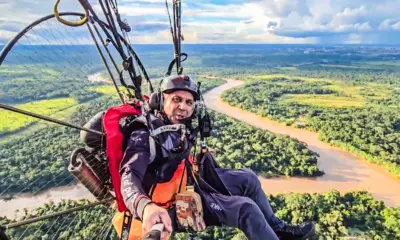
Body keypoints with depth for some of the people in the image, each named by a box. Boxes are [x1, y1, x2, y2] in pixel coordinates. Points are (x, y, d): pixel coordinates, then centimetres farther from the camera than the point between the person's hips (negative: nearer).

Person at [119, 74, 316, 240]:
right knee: (246, 208, -20)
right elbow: (129, 179, -37)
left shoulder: (179, 127, 1)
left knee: (247, 178, 11)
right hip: (173, 206, -8)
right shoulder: (145, 134, -23)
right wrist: (146, 206, -56)